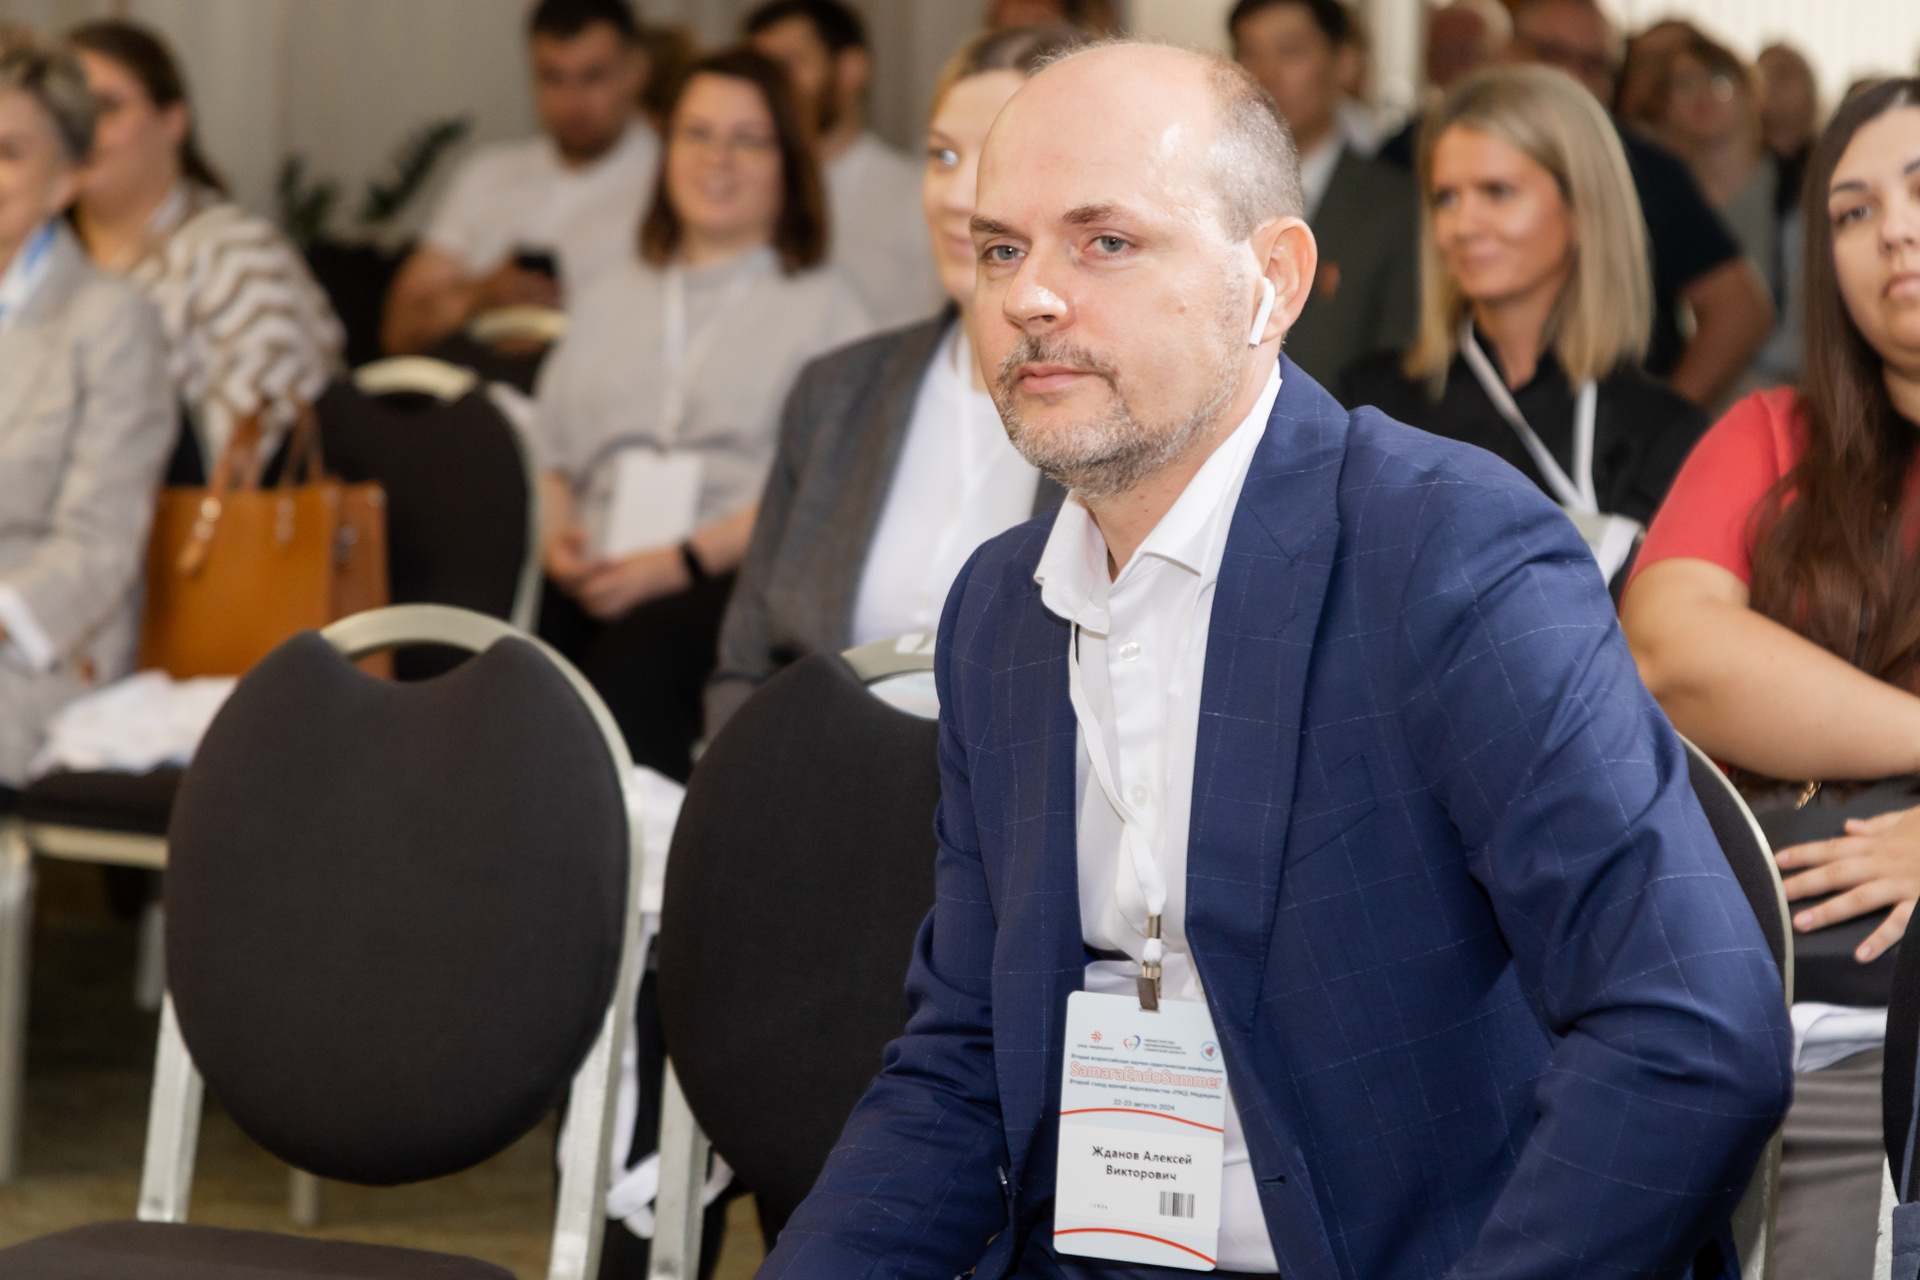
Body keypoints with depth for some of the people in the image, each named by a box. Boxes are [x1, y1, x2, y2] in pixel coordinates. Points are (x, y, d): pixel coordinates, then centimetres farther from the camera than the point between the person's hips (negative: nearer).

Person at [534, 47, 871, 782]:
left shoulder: (823, 304, 12)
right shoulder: (615, 296, 30)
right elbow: (557, 450, 26)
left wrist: (679, 562, -14)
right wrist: (557, 535, 2)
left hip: (739, 576, -4)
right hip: (598, 581, 4)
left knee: (638, 653, -39)